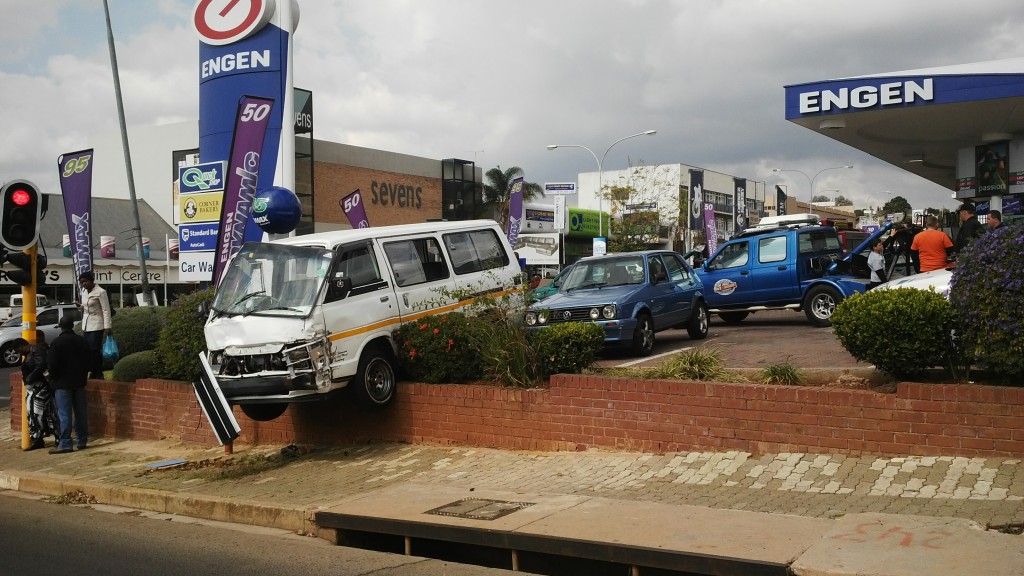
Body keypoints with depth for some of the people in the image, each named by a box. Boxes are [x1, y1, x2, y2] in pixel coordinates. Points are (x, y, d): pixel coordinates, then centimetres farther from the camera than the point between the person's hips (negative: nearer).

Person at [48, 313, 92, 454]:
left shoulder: (57, 342, -13)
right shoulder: (82, 341, 4)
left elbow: (52, 363, -14)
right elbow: (89, 360, 8)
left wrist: (53, 378, 2)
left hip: (62, 383, -5)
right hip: (79, 381, 5)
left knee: (64, 414, -5)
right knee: (80, 412, 11)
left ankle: (65, 444, -6)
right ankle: (82, 440, 16)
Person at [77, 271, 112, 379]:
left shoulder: (100, 292, -11)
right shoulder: (84, 291, 13)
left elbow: (106, 310, -12)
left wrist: (107, 327, -16)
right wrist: (81, 306, 1)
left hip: (96, 325, -7)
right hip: (86, 325, 7)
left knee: (95, 349, -9)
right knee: (88, 349, 4)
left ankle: (98, 374, -2)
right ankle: (92, 372, 10)